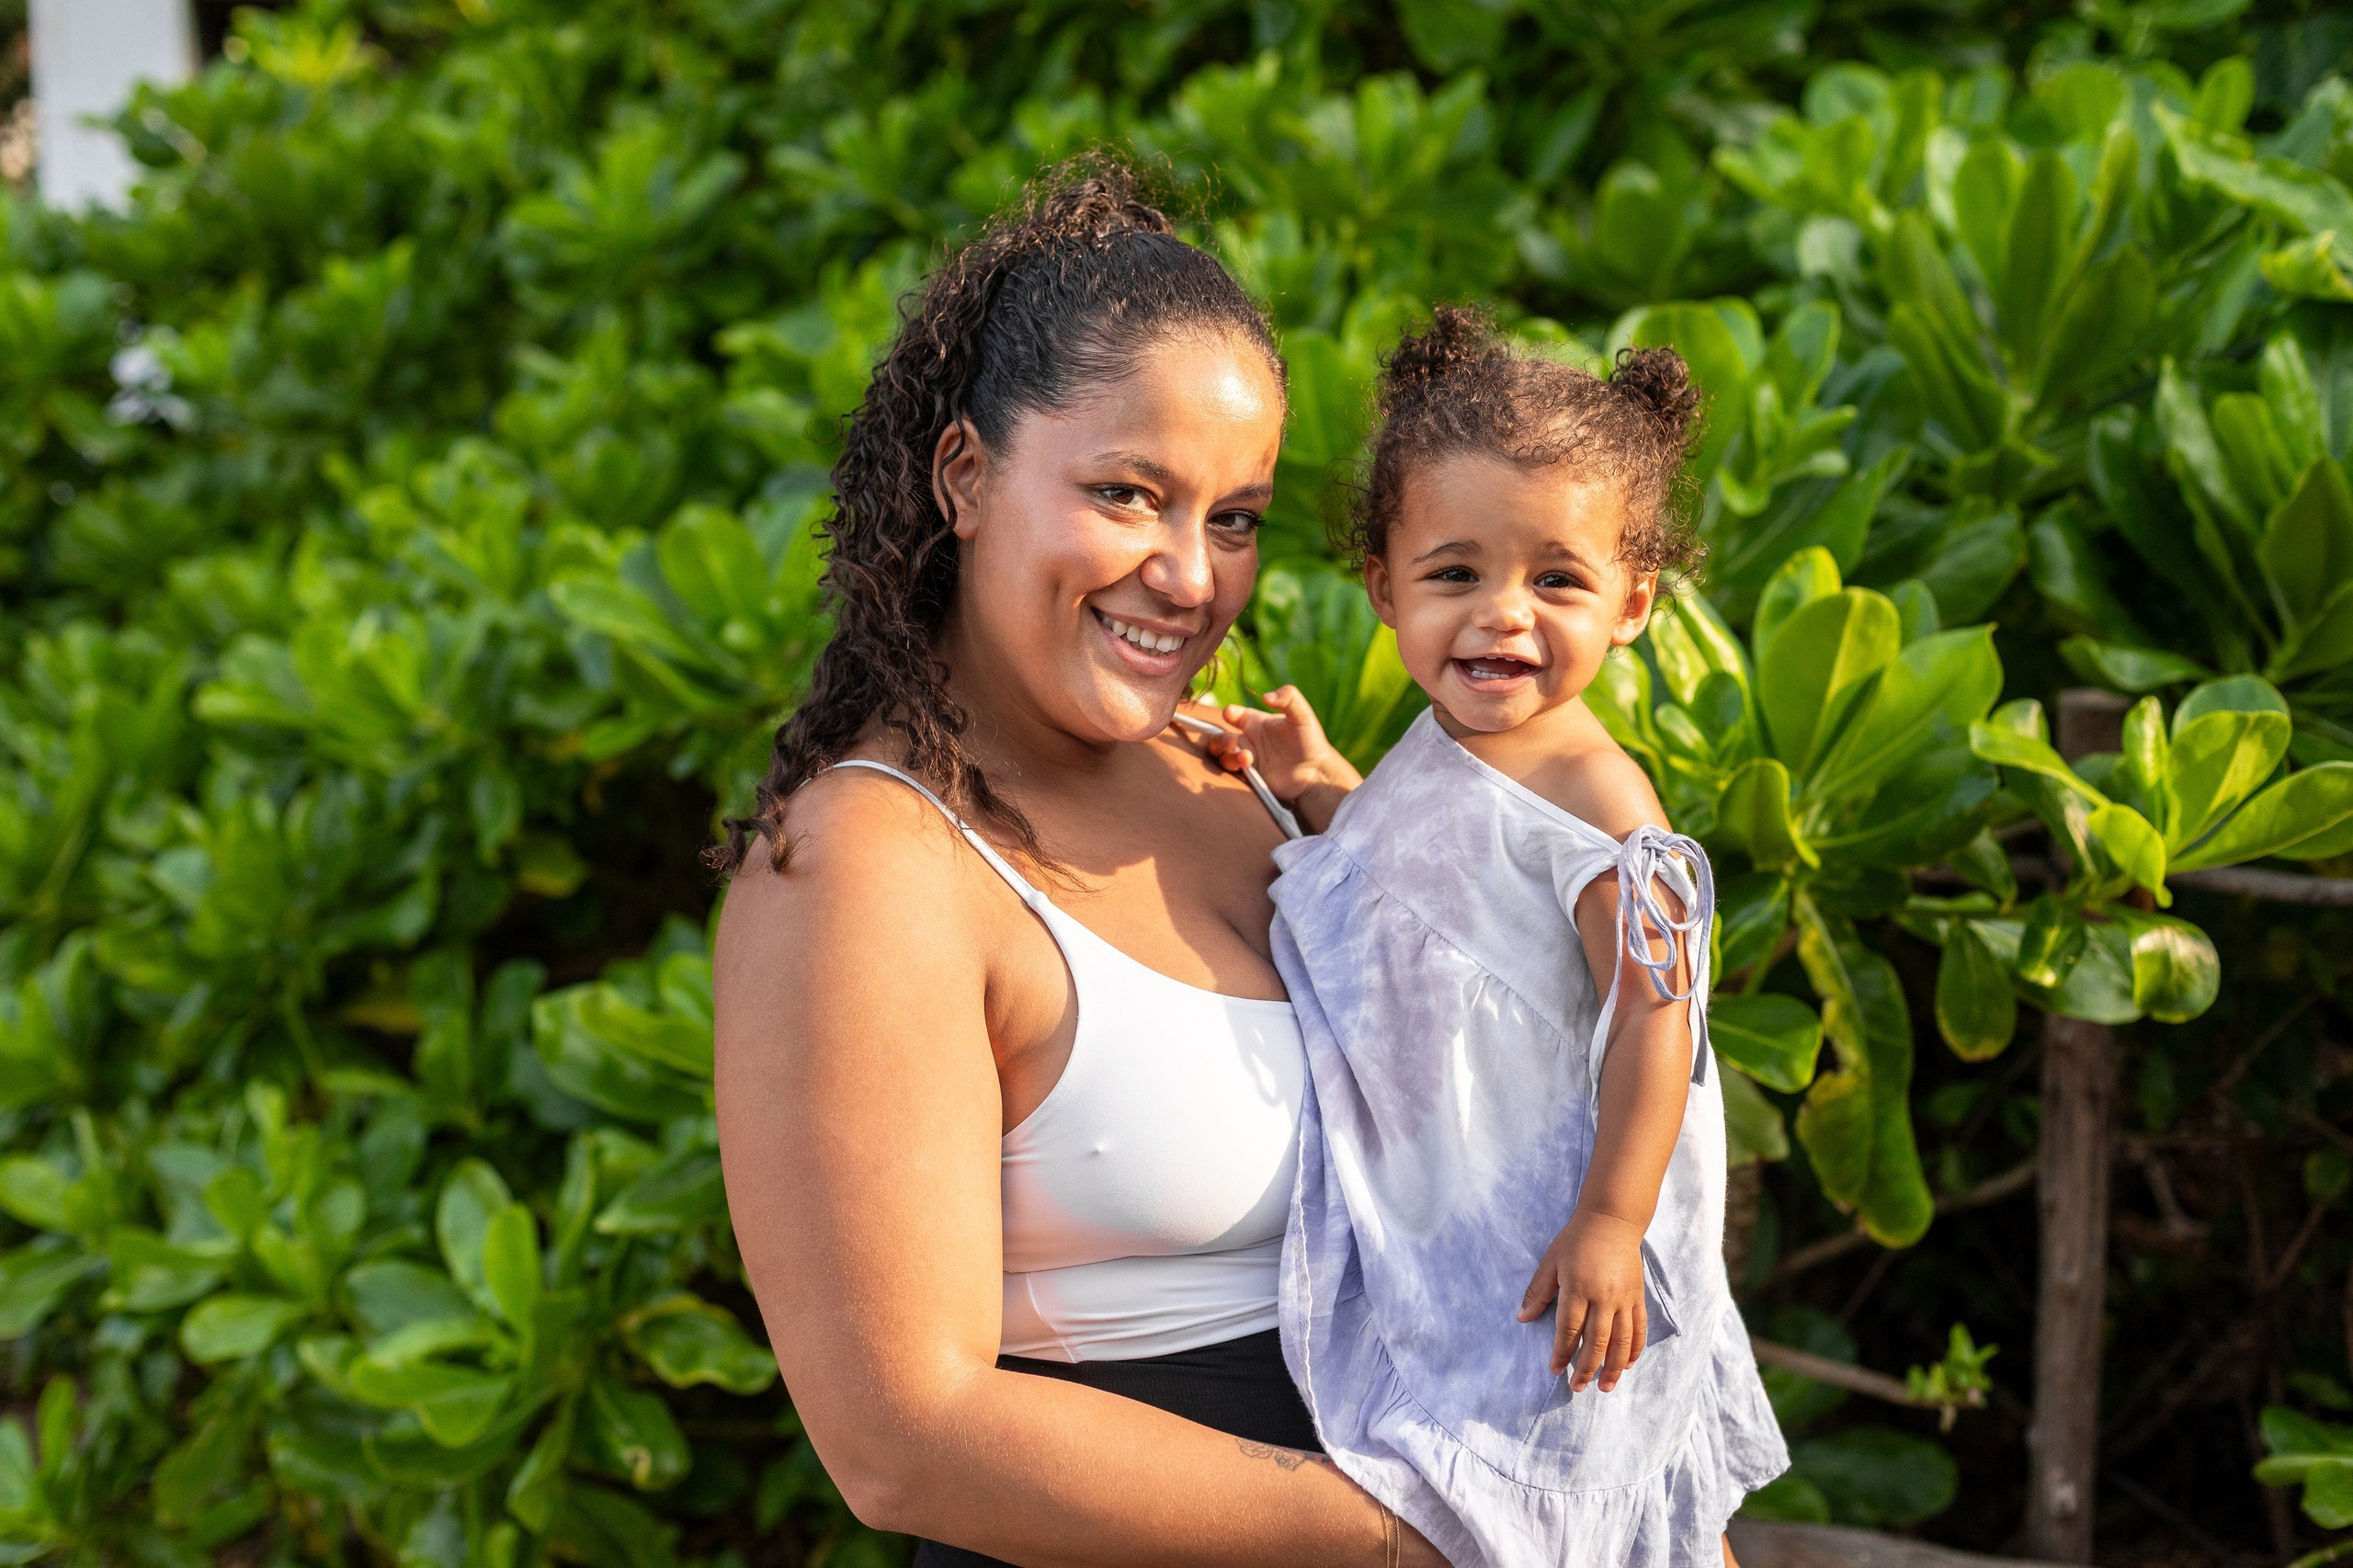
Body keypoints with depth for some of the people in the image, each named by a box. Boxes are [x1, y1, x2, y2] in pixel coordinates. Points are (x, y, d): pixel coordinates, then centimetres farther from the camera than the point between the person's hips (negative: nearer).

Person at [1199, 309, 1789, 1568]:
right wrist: (1320, 789, 10)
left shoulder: (1592, 801, -23)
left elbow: (1654, 1017, -24)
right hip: (1437, 1223, 8)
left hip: (1548, 1251, -8)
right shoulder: (1442, 749, 4)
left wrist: (1608, 1224, -25)